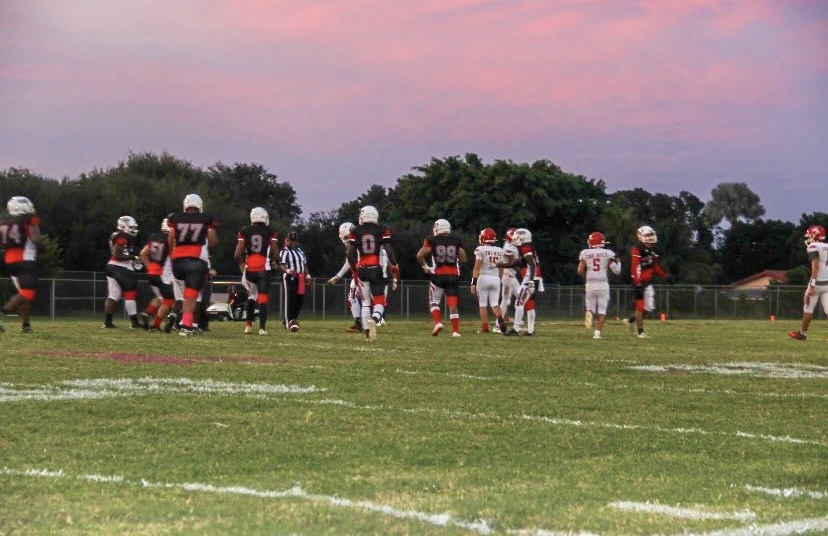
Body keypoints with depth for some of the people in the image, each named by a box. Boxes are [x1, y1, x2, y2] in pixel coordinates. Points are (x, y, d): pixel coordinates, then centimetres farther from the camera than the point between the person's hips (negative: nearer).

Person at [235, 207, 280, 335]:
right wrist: (275, 263, 17)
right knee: (263, 298, 2)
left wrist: (241, 264, 18)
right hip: (264, 270, -2)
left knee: (252, 296, 20)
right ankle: (262, 327, -7)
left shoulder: (245, 231, 3)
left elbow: (237, 254, 0)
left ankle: (248, 324, 16)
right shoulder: (270, 232, 0)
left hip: (249, 269, 2)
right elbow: (275, 252, -3)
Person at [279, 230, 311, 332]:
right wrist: (287, 270, -34)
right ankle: (289, 323, -15)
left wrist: (307, 276, 14)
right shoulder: (284, 251, -3)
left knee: (299, 301, 7)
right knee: (290, 301, -11)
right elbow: (282, 265, -13)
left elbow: (304, 265, 24)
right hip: (290, 278, -7)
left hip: (300, 279, 7)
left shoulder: (300, 251, 21)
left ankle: (292, 321, 16)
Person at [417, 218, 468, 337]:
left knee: (434, 302, 13)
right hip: (453, 276, 2)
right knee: (453, 304, 4)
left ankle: (438, 322, -9)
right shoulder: (457, 241, 5)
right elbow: (463, 260, 5)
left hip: (438, 276, -2)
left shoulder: (432, 240, -1)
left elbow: (420, 255, -8)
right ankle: (456, 330, -1)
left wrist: (425, 266, 8)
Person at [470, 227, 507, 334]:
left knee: (483, 304, 5)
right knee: (495, 303, 7)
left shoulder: (481, 250, -6)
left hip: (483, 277, -4)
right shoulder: (499, 250, 8)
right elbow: (501, 269, 14)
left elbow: (477, 267, -10)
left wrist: (473, 283, -10)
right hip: (496, 278, 4)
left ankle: (484, 328, 3)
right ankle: (500, 319, -21)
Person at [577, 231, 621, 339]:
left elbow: (580, 271, 0)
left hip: (590, 284, 1)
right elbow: (616, 271, -1)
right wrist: (618, 262, 19)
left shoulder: (585, 254, 1)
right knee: (602, 310, 7)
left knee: (590, 307, 15)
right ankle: (597, 332, -6)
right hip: (603, 284, -1)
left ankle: (589, 313, -20)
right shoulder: (607, 254, -1)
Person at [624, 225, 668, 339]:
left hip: (648, 283, 8)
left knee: (650, 308, 7)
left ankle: (631, 320, 25)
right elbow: (634, 267, -20)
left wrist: (666, 277, 17)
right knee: (640, 307, -1)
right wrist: (637, 283, -25)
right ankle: (641, 332, 8)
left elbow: (657, 268, 21)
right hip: (640, 283, -8)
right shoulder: (637, 250, -15)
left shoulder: (652, 251, 13)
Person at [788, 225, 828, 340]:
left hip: (817, 283, -6)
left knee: (808, 309, 9)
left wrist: (812, 285, -21)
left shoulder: (814, 247, -9)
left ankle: (802, 333, 21)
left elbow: (815, 266, -19)